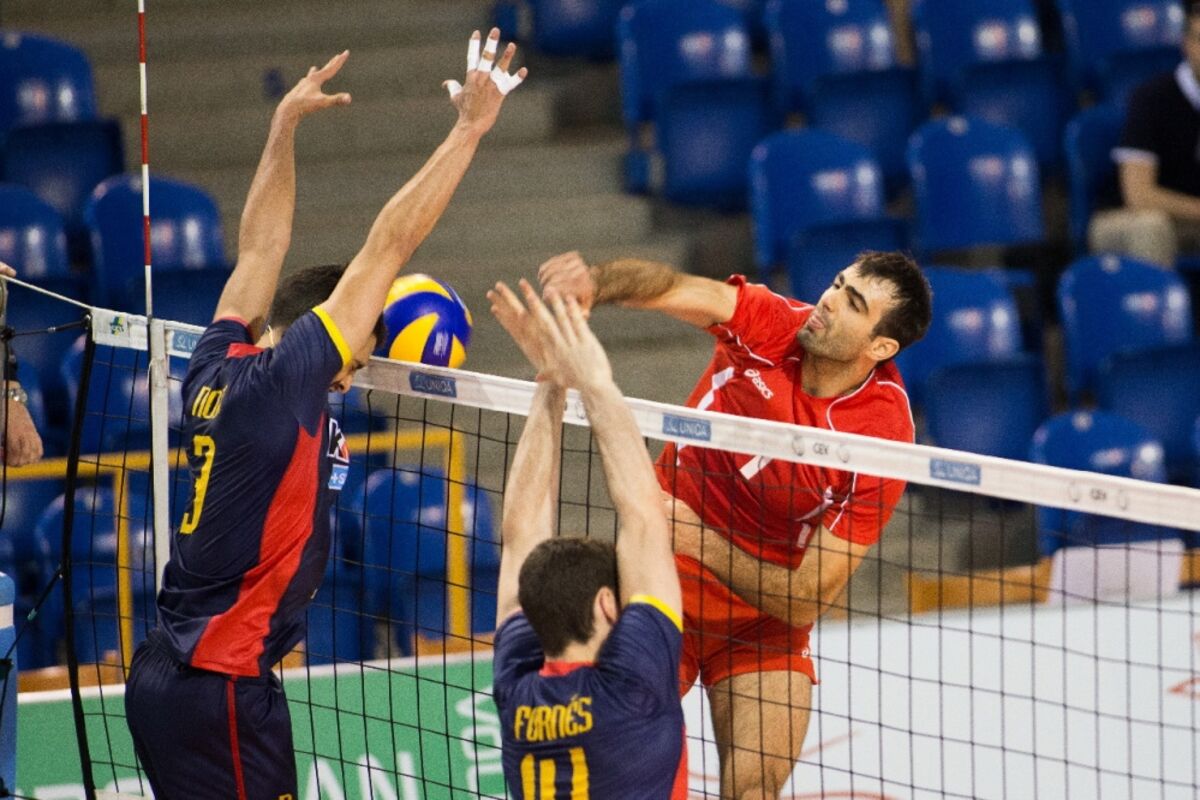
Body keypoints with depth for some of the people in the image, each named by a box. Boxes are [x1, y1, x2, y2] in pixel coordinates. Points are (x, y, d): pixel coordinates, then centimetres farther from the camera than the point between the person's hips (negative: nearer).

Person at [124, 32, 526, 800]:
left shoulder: (216, 372, 6)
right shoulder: (280, 382, -13)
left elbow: (259, 248, 21)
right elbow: (388, 244, -12)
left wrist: (285, 125, 27)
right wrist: (472, 126, -9)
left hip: (164, 673, 9)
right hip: (224, 686, -9)